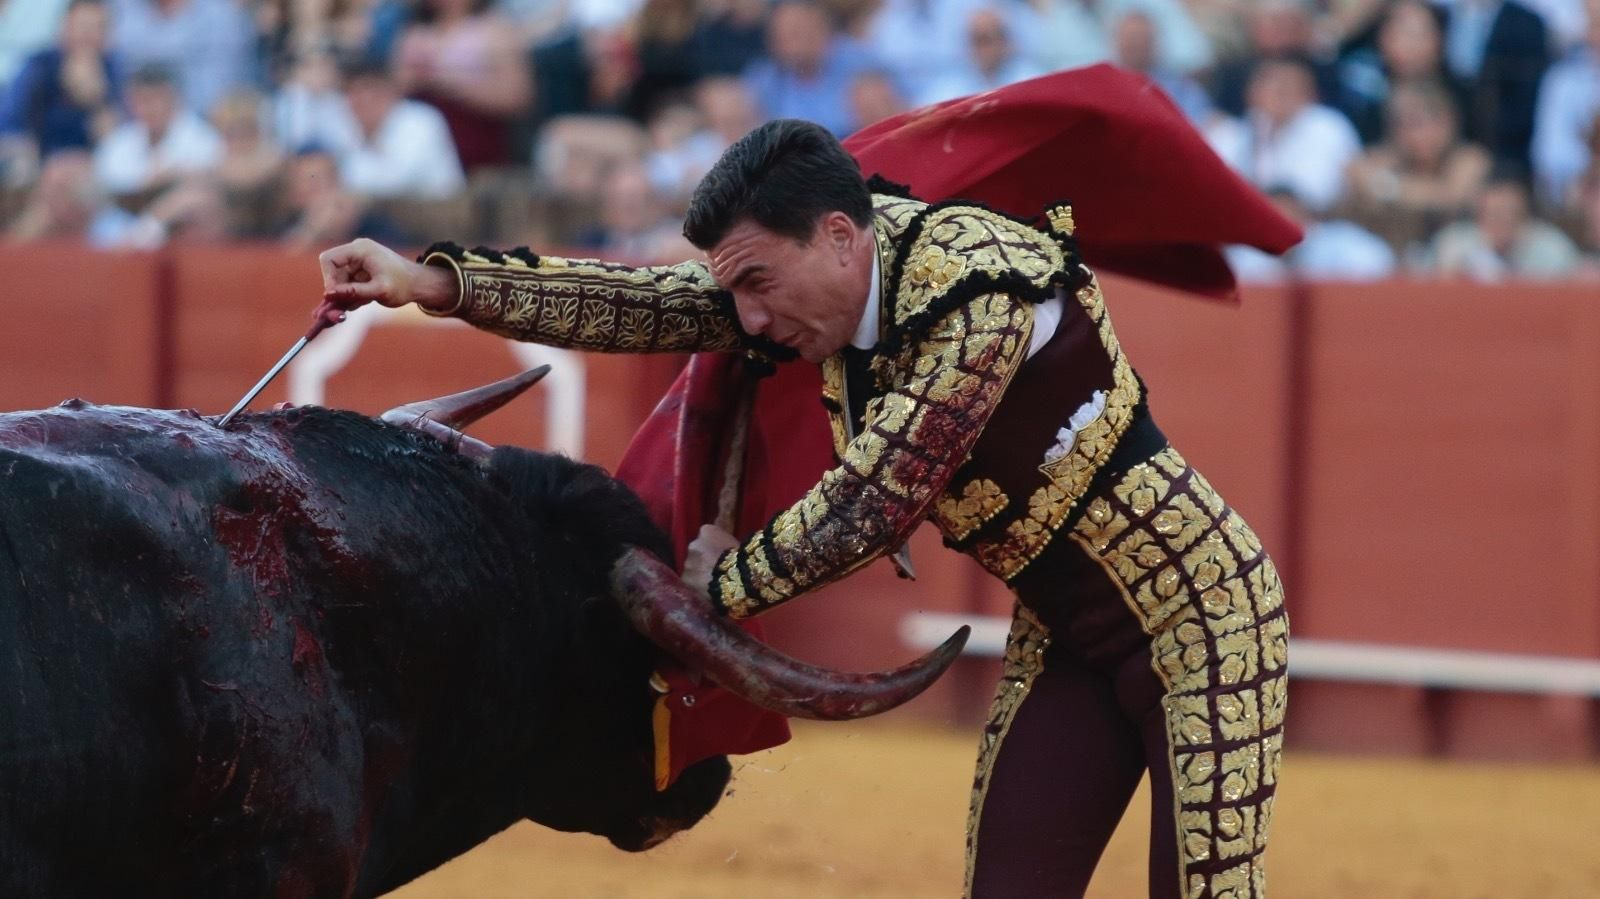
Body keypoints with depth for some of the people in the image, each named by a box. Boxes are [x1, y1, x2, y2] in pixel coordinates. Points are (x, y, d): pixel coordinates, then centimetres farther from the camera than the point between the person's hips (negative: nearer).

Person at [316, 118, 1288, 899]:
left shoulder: (979, 288, -28)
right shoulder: (832, 278, -3)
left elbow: (872, 507, -26)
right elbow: (633, 304, -3)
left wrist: (728, 579, -10)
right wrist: (434, 282, -11)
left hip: (1202, 607, -8)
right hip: (1065, 638, 8)